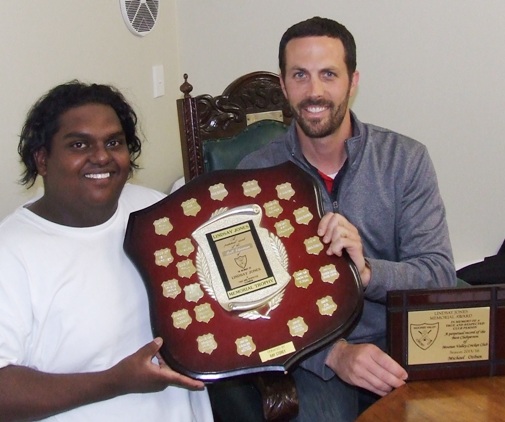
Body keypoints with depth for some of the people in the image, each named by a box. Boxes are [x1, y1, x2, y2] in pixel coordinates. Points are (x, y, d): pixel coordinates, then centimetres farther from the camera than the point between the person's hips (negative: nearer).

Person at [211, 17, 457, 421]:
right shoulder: (255, 173, -4)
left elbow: (440, 275, -6)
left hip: (403, 344, 2)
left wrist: (366, 271, -26)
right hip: (311, 356, -1)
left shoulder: (406, 159, -3)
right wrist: (335, 353, -23)